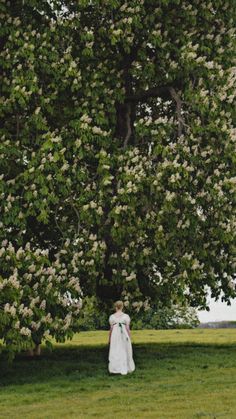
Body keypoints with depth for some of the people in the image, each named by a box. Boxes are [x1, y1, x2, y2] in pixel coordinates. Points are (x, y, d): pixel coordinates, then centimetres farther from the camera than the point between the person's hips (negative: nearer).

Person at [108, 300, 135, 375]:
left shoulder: (112, 317, -2)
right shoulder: (126, 316, -3)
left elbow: (111, 328, -2)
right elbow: (127, 328, -5)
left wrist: (109, 338, 7)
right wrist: (129, 338, 2)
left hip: (115, 335, 0)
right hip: (124, 335, 0)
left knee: (115, 352, 5)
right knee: (124, 352, 11)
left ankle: (115, 369, 1)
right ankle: (124, 369, 15)